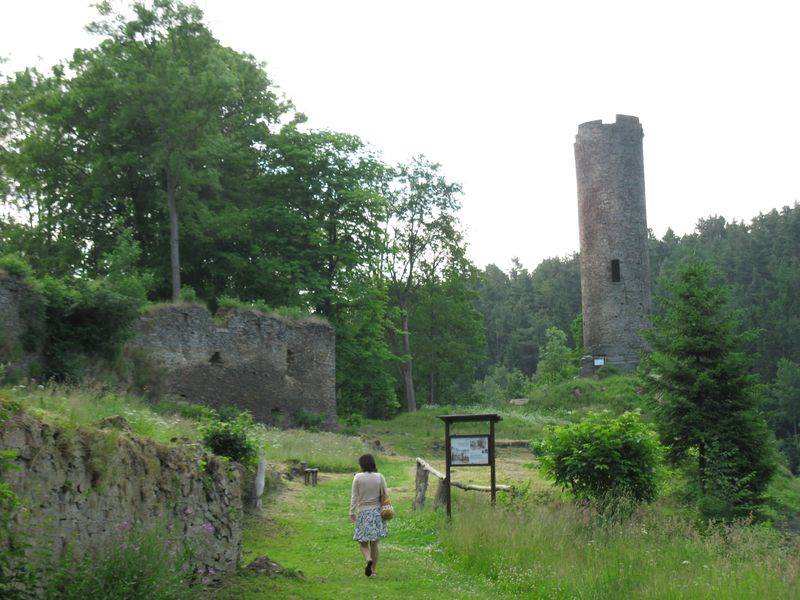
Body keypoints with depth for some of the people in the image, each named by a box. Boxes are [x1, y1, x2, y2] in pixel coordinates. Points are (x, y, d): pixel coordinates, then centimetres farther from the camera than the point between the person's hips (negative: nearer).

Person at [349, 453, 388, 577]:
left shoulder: (358, 477, -7)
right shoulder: (379, 477, -2)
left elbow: (354, 496, -4)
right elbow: (385, 495, 1)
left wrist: (352, 512, 2)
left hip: (363, 512, -2)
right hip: (376, 511, 2)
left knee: (363, 542, 6)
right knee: (374, 543, 11)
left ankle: (368, 559, -23)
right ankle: (373, 570, 14)